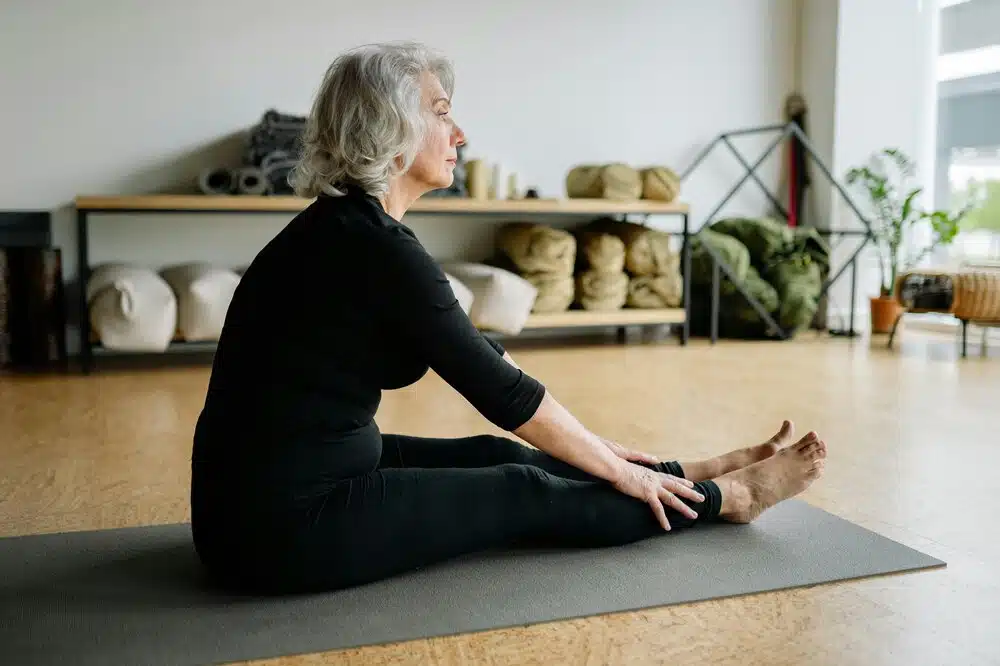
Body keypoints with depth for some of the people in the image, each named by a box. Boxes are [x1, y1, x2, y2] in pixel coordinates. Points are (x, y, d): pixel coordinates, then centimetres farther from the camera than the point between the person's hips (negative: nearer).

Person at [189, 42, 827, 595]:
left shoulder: (355, 225, 7)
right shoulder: (377, 247, -22)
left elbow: (480, 355, 12)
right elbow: (503, 391, -16)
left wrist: (592, 443, 17)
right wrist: (620, 472, -1)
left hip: (290, 482, 8)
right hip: (286, 522, -8)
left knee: (498, 456, 12)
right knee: (526, 493, 1)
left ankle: (697, 475, 26)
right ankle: (728, 496, 19)